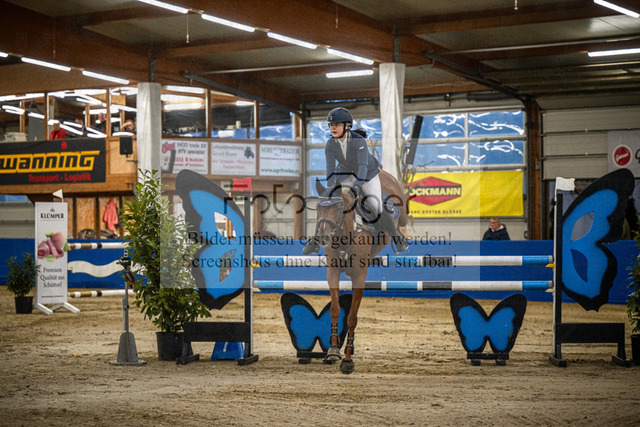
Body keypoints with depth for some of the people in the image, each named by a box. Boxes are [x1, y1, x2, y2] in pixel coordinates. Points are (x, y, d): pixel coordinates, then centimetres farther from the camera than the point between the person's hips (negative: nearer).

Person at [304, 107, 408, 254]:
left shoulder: (359, 140, -31)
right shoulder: (330, 145, -18)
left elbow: (363, 165, -38)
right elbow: (330, 167, -22)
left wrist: (358, 185, -52)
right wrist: (330, 188, -38)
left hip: (367, 174, -4)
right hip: (346, 174, 4)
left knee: (376, 208, -14)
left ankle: (397, 236, 9)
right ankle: (316, 240, 5)